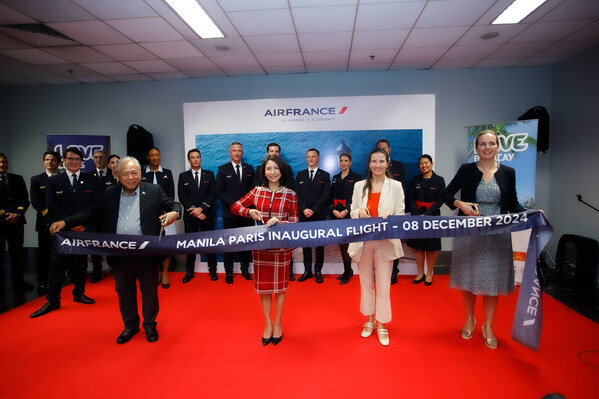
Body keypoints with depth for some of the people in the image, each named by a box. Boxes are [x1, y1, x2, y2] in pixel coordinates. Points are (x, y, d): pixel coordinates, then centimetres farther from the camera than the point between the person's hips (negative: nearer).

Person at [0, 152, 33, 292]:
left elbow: (25, 199, 7)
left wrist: (17, 214, -8)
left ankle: (18, 282, 12)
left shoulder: (18, 179, 11)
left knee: (17, 253, 6)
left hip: (16, 221, 2)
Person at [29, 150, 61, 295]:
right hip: (45, 223, 1)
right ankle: (42, 283, 15)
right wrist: (49, 213, -12)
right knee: (44, 254, 5)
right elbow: (35, 201, 0)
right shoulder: (36, 179, 9)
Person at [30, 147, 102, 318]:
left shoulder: (92, 181, 4)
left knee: (81, 262, 11)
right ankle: (53, 300, 11)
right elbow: (51, 206, -2)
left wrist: (82, 224, -12)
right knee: (57, 264, 0)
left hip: (85, 230, 1)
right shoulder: (53, 181, 6)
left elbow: (97, 205, -2)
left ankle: (79, 293, 27)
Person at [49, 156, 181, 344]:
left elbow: (174, 205, -1)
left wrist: (174, 213, -24)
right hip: (120, 254, 3)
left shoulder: (154, 191, -2)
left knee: (149, 290, 11)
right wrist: (65, 222, 1)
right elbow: (91, 212, 11)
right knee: (124, 291, 17)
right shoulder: (109, 194, 8)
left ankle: (150, 325, 31)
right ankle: (130, 325, 37)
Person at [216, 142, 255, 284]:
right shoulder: (223, 169, 3)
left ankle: (245, 269, 19)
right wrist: (234, 204, -13)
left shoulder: (249, 169, 10)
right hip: (229, 213, -2)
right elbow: (219, 192, -3)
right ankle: (228, 271, 14)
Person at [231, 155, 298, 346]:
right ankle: (267, 324, 28)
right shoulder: (257, 191, 3)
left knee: (280, 286, 11)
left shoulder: (289, 194, -3)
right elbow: (235, 207, 5)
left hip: (281, 246, -2)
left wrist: (278, 221, -21)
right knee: (263, 286, 11)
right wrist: (249, 211, -14)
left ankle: (277, 323, 31)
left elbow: (294, 221, -3)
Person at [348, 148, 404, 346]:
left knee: (383, 284, 2)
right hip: (363, 240, 2)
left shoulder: (396, 186, 2)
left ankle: (381, 324, 20)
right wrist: (359, 212, -14)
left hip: (385, 241, -2)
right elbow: (352, 212, 8)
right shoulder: (359, 186, 7)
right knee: (366, 282, 13)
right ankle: (369, 319, 31)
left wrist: (389, 217, -21)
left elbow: (400, 214, 0)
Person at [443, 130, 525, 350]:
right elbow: (447, 194, 2)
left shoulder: (508, 173, 4)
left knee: (492, 281, 7)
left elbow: (513, 205, 7)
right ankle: (470, 320, 32)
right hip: (469, 233, -1)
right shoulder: (466, 170, -1)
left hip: (497, 235, 1)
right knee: (468, 277, 10)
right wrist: (460, 204, -16)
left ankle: (488, 326, 26)